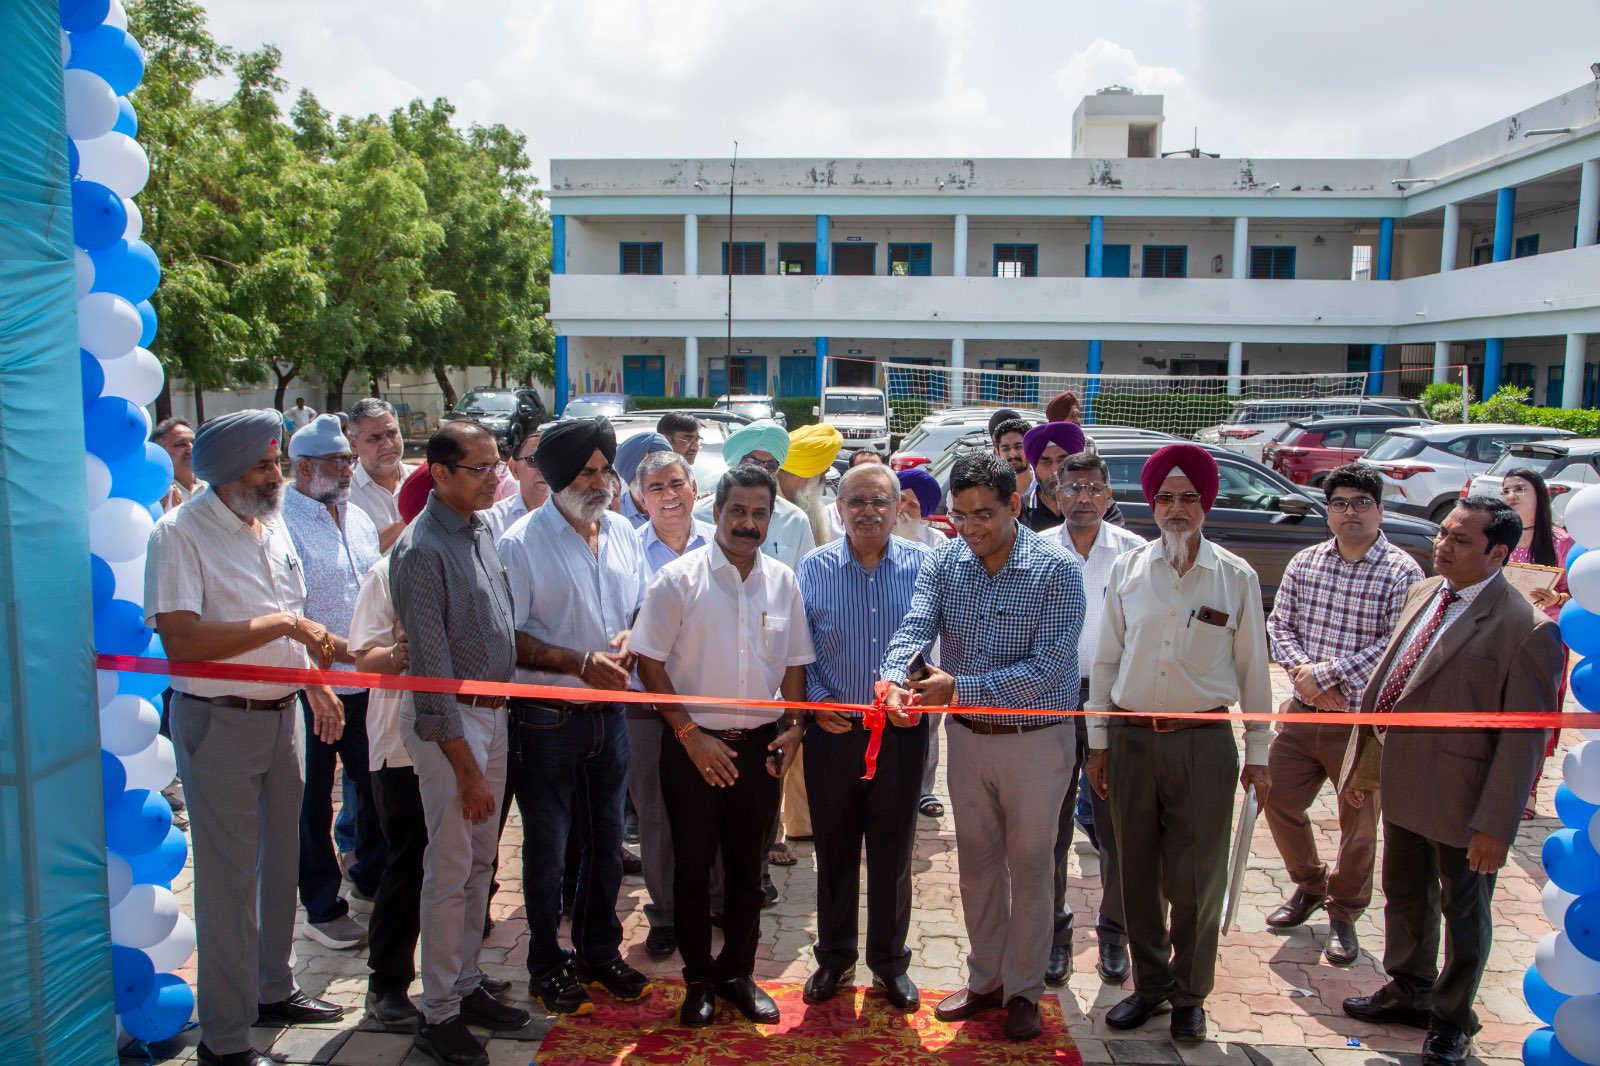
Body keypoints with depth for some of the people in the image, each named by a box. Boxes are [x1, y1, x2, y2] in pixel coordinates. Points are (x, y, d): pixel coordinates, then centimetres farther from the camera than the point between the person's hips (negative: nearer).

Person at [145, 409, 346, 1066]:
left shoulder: (273, 524, 8)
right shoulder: (181, 534, -16)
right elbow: (181, 639, -26)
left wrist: (315, 684, 16)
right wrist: (279, 624, -25)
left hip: (282, 713, 7)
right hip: (218, 722, -7)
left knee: (279, 860, 19)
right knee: (228, 878, 2)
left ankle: (273, 989, 37)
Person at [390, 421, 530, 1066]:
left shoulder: (481, 529, 7)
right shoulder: (422, 551, -18)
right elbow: (432, 668, -19)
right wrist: (464, 767, -18)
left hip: (494, 713, 8)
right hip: (448, 721, -8)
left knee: (480, 863, 16)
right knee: (450, 871, 2)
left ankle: (467, 985, 30)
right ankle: (439, 1013, 16)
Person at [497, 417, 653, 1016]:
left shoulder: (623, 532, 5)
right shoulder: (523, 541, -12)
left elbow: (643, 605, 15)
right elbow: (510, 638, -14)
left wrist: (632, 637, -6)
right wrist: (580, 662, -21)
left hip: (609, 712, 5)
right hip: (547, 716, -5)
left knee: (606, 840, 16)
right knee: (547, 848, 10)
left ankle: (600, 950, 35)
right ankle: (548, 965, 27)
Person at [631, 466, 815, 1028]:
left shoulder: (783, 581, 4)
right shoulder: (679, 578, -9)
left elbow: (795, 662, 12)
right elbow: (649, 662, -9)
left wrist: (793, 727, 1)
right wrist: (690, 734, -12)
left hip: (760, 745, 3)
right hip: (694, 746, -3)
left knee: (747, 865, 14)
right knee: (693, 865, 8)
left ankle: (738, 972, 32)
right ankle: (699, 979, 27)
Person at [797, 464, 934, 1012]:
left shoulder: (923, 565, -1)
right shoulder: (813, 568, 0)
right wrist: (816, 700, -7)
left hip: (902, 732, 0)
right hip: (833, 728, 1)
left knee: (893, 852, 11)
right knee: (834, 849, 12)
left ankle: (890, 961, 29)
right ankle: (834, 957, 31)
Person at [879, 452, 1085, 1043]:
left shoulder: (1057, 570, -17)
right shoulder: (944, 564, -4)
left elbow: (1050, 667, -24)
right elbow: (913, 628, -17)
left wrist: (959, 688, -32)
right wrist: (894, 676, -40)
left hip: (1035, 740, -4)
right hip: (967, 737, 4)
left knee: (1028, 868, 11)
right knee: (977, 862, 17)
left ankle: (1024, 990, 30)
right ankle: (985, 978, 36)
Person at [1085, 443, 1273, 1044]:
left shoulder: (1236, 577, -1)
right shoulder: (1128, 570, 3)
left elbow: (1252, 668, 4)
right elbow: (1106, 659, 7)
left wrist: (1258, 752, 5)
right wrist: (1098, 742, 6)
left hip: (1203, 744, -2)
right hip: (1132, 739, 2)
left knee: (1196, 879, 6)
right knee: (1137, 871, 12)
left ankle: (1190, 994, 26)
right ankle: (1150, 983, 31)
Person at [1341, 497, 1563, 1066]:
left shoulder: (1527, 629, -21)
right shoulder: (1422, 593, 2)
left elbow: (1524, 738, -20)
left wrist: (1495, 824, -19)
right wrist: (1360, 759, 11)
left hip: (1462, 801, -7)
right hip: (1402, 782, 7)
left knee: (1463, 912, 16)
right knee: (1404, 897, 23)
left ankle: (1451, 1020, 38)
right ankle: (1409, 992, 47)